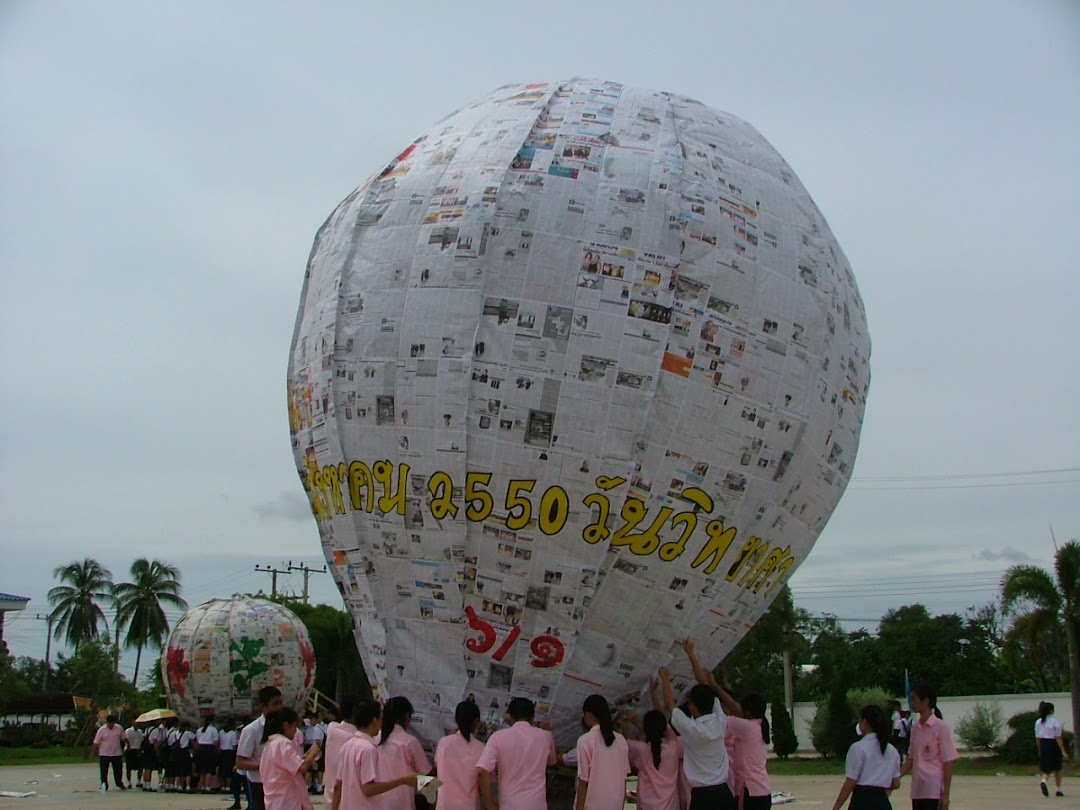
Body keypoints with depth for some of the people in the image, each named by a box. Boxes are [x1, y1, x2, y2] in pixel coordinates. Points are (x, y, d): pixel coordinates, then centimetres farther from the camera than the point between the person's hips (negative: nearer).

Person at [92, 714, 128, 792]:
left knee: (118, 770, 12)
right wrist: (95, 751, -6)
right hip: (104, 754, -2)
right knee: (103, 771, -2)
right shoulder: (101, 730, -9)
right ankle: (104, 785, 8)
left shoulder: (119, 728, -1)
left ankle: (119, 783, 31)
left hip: (117, 753, 2)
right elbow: (96, 743, -6)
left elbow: (124, 738, 12)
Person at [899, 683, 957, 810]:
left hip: (934, 792, -7)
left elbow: (948, 762, -9)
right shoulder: (915, 727, 12)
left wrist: (946, 795, -12)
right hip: (917, 791, 7)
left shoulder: (941, 727, -9)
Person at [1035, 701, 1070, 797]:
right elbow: (1058, 738, -13)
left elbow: (1037, 738, 9)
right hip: (1054, 745, -4)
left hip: (1043, 745, 4)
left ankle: (1044, 781, -26)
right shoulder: (1055, 722, -10)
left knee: (1046, 768, 5)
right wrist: (1063, 752, -12)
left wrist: (1040, 751, 19)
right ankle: (1058, 790, 19)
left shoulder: (1038, 722, 5)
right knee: (1057, 769, 13)